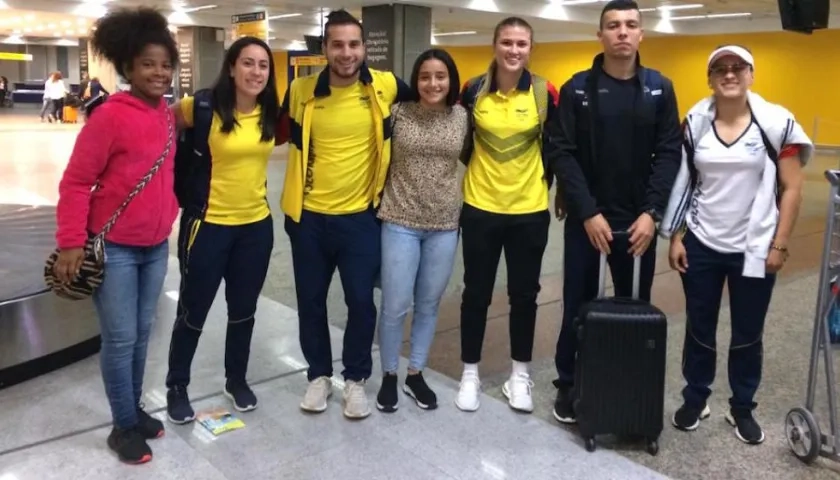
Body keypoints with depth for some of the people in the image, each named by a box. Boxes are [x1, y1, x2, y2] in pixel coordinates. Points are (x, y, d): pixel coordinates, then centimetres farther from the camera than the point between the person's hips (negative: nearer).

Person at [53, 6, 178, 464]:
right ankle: (124, 427, 18)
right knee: (120, 339, 2)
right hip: (114, 248, -7)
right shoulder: (110, 116, -15)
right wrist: (71, 242, -16)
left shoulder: (167, 116, 6)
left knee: (142, 333, 16)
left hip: (156, 246, 7)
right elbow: (75, 182, -13)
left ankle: (135, 410, 33)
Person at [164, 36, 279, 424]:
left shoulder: (271, 113, -1)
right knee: (193, 312, 9)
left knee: (243, 310, 17)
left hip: (256, 225, 4)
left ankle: (237, 380, 38)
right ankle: (176, 387, 30)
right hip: (208, 224, -4)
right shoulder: (202, 106, -13)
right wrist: (183, 179, -3)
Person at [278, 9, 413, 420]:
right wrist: (289, 201, 10)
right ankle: (318, 374, 30)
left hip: (360, 215, -1)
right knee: (310, 301, 11)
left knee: (361, 301, 5)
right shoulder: (301, 90, -5)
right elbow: (285, 135, 13)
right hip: (308, 215, 1)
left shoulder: (386, 87, -7)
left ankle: (356, 379, 25)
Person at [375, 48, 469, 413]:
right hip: (400, 221, -2)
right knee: (395, 306, 1)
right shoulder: (398, 113, -5)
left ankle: (415, 375, 28)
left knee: (429, 304, 12)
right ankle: (389, 376, 22)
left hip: (445, 224, 3)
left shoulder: (463, 117, 2)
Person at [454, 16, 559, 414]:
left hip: (529, 211, 0)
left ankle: (520, 374, 27)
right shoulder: (473, 90, -5)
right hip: (480, 208, 0)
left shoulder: (545, 93, -6)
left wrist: (544, 183, 6)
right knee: (476, 292, 8)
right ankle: (470, 373, 24)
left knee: (524, 294, 11)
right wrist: (474, 176, 11)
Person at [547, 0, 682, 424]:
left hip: (639, 221, 2)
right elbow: (561, 154, -8)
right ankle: (568, 384, 24)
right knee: (579, 307, 7)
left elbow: (669, 153, 0)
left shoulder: (660, 88, 4)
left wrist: (651, 212, -11)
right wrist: (588, 213, -15)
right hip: (586, 219, -1)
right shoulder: (577, 88, -2)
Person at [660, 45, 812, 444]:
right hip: (701, 245, 2)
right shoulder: (695, 122, -1)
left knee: (747, 334, 11)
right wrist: (676, 237, 1)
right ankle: (695, 399, 30)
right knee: (699, 329, 11)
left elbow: (791, 188, -5)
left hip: (754, 249, -1)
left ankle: (742, 408, 30)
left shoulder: (776, 121, -7)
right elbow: (682, 183, 4)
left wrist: (779, 245, -8)